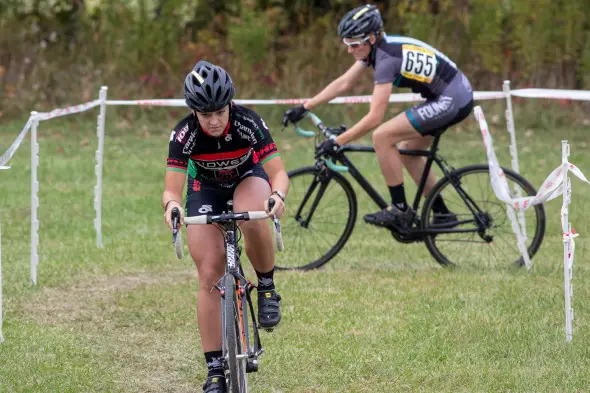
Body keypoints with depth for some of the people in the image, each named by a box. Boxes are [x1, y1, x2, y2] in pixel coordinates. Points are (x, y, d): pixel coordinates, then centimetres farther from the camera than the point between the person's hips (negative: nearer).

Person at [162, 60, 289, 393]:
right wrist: (172, 205, -54)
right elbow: (172, 189, -30)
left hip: (248, 177, -1)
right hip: (207, 188, 1)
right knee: (210, 276, -10)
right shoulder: (184, 135, -29)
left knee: (252, 219, -39)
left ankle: (267, 288, -11)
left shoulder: (249, 124, -31)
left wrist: (278, 194, -55)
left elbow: (278, 172, -32)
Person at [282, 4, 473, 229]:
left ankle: (400, 211, -7)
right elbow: (343, 83, 14)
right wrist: (304, 108, 12)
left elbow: (374, 118, -24)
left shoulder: (386, 58, -22)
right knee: (408, 150, 20)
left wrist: (337, 142, -19)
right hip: (461, 97, 10)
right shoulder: (375, 48, 5)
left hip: (451, 101, -10)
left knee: (381, 136, -14)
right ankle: (442, 214, 24)